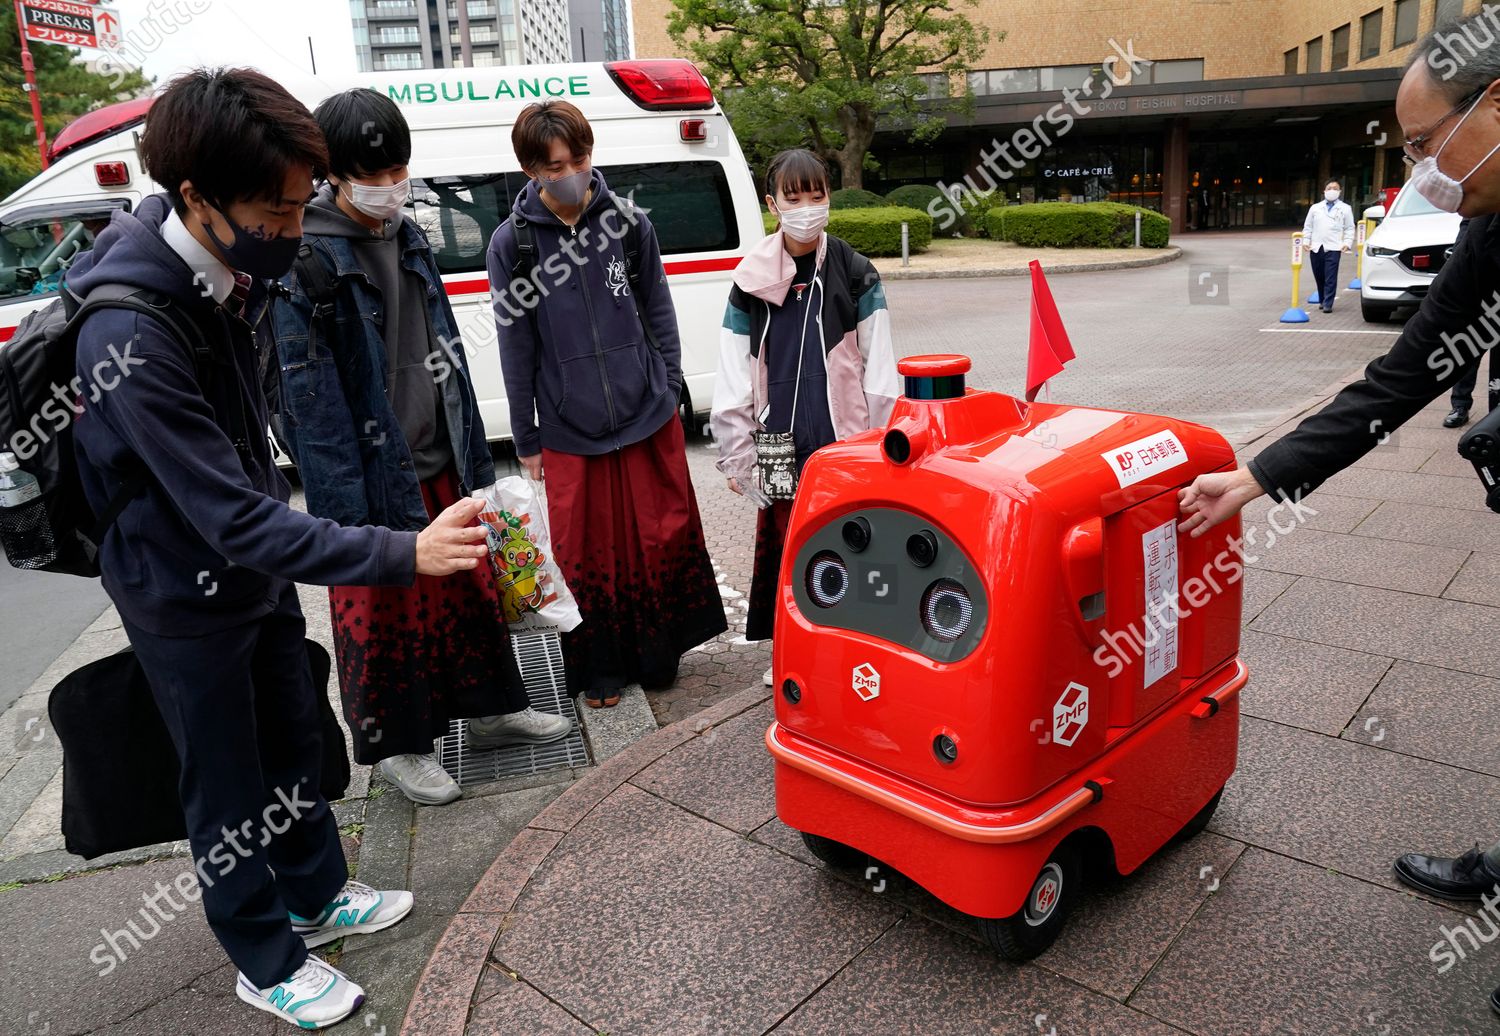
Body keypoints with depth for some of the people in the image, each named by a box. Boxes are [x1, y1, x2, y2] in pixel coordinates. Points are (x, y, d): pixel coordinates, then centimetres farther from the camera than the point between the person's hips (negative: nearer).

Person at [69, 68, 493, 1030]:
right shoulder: (131, 336, -33)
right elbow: (235, 521, -34)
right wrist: (403, 554, -39)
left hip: (257, 562, 8)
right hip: (187, 598, -8)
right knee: (231, 789, 10)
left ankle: (317, 896, 44)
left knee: (294, 745, 22)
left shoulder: (231, 272, -6)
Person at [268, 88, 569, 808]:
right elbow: (308, 391, -18)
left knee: (470, 587, 17)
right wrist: (346, 510, -21)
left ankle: (494, 708, 35)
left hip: (440, 463, 7)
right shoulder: (306, 257, -14)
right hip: (375, 474, -7)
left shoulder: (410, 241, 10)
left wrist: (475, 460, 14)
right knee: (383, 612, 6)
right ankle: (396, 744, 25)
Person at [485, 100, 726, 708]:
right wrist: (526, 441, 3)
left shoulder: (628, 222, 1)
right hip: (568, 429, -1)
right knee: (585, 554, 7)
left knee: (665, 537, 8)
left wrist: (670, 386, 6)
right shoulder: (513, 242, -3)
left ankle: (657, 654, 28)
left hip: (648, 414, 1)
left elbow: (658, 311, 10)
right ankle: (598, 669, 26)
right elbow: (516, 348, 1)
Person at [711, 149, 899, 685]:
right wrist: (736, 457, 2)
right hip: (781, 446, 2)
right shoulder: (751, 282, 4)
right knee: (784, 545, 8)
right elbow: (733, 382, 4)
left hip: (845, 440, -1)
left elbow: (879, 371, 1)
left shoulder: (855, 274, 1)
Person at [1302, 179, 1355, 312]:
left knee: (1330, 278, -8)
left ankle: (1328, 304, -7)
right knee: (1319, 277, 7)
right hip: (1316, 248, 2)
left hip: (1333, 248, -2)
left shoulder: (1345, 209, 9)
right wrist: (1306, 241, 1)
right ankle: (1322, 300, 23)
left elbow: (1349, 228, 7)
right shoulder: (1315, 207, 13)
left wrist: (1347, 243, -6)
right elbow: (1308, 226, 14)